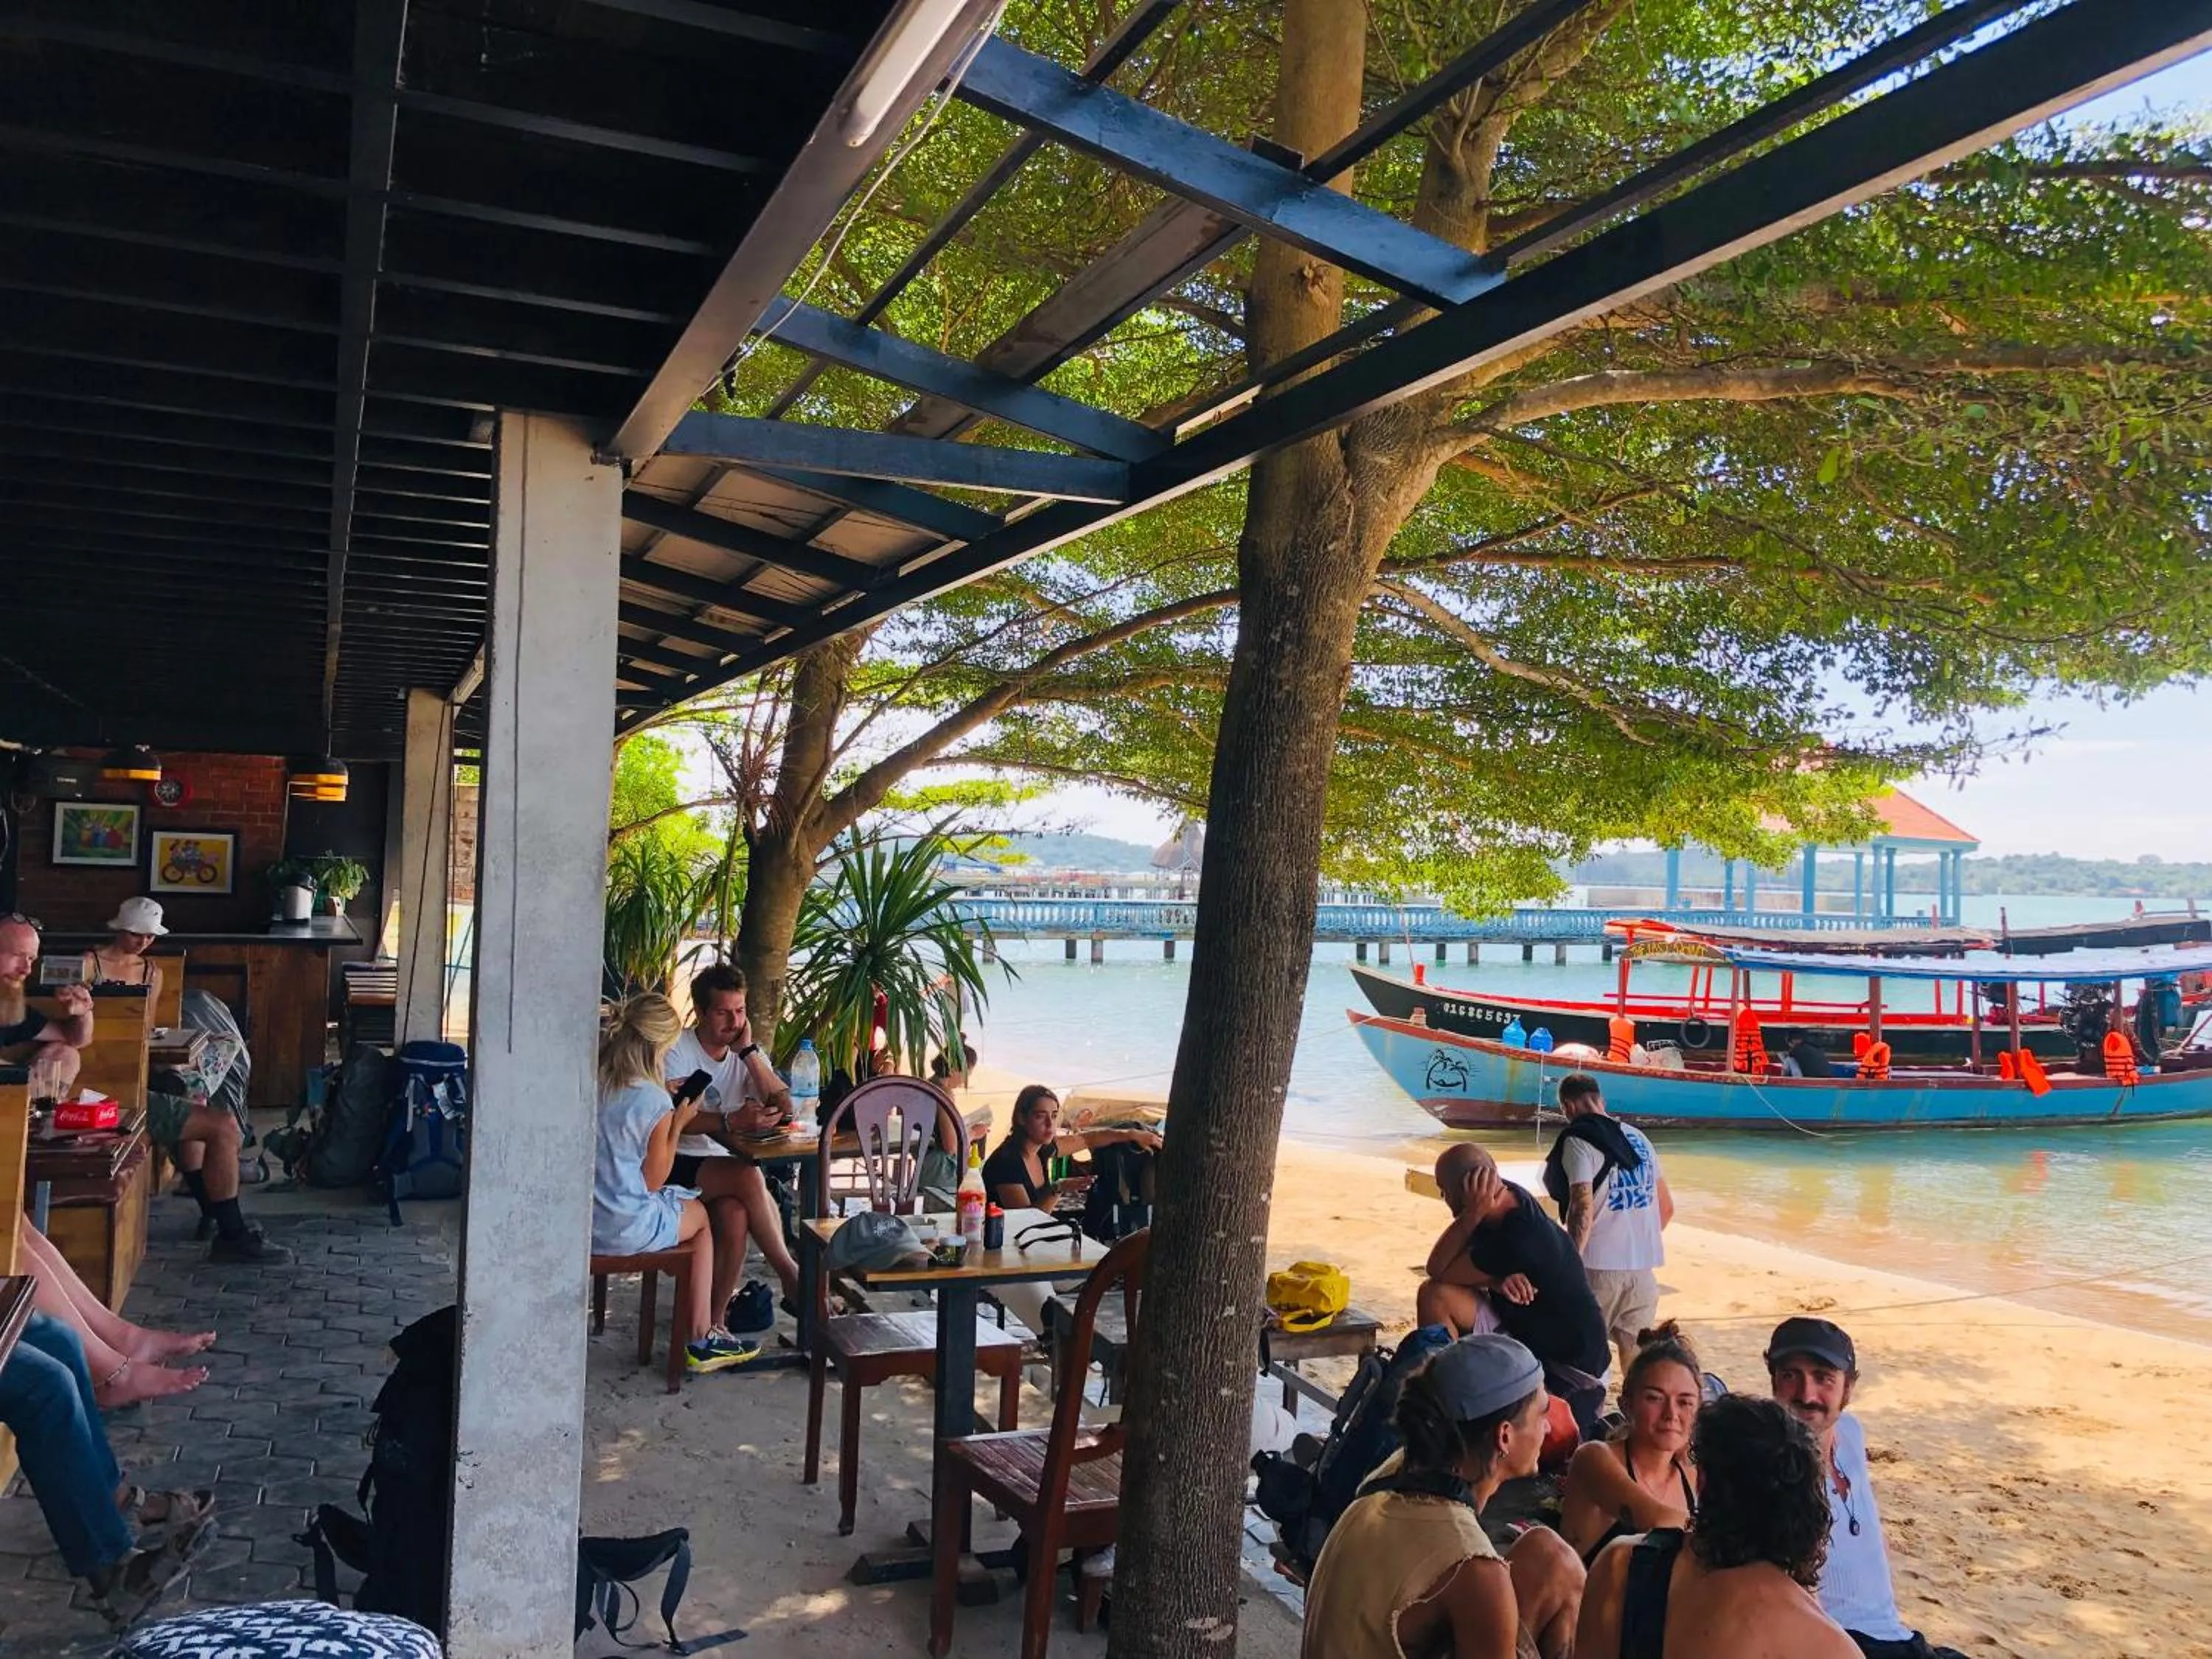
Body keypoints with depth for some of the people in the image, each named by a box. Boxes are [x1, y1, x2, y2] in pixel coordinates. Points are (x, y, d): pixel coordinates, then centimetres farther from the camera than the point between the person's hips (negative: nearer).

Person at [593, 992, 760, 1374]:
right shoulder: (654, 1102, -20)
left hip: (580, 1220, 7)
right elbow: (653, 1180, -10)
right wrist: (678, 1124, -3)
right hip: (626, 1230, -7)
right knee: (702, 1216, 21)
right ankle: (702, 1339, 24)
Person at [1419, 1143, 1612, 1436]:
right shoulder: (1507, 1199, -9)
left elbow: (1439, 1271, -23)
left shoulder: (1519, 1242, -32)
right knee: (1434, 1295, -11)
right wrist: (1494, 1281, -25)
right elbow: (1439, 1265, -5)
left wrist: (1472, 1214, -32)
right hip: (1519, 1327, 7)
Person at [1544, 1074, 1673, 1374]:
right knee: (1637, 1357, 12)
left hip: (1600, 1268, -6)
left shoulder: (1578, 1141, -8)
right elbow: (1666, 1207, 18)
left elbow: (1583, 1210, -19)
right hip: (1643, 1269, 6)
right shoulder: (1638, 1137, 12)